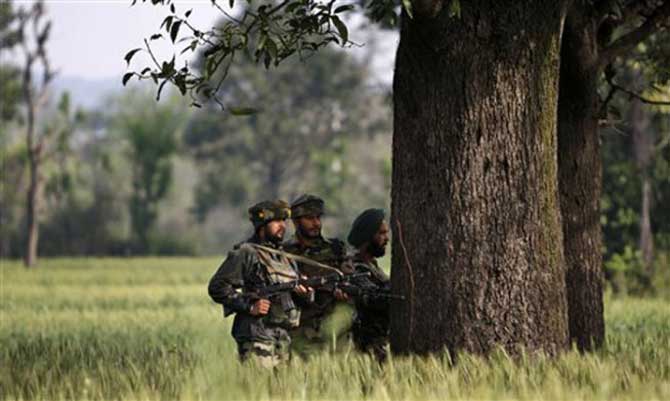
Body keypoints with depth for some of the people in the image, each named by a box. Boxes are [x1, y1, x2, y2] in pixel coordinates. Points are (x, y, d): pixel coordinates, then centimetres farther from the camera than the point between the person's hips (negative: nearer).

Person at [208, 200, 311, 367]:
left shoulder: (285, 257, 19)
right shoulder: (246, 254, -4)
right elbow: (217, 287, -11)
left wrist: (303, 292, 2)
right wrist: (249, 305, -17)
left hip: (284, 337, 8)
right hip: (257, 337, -7)